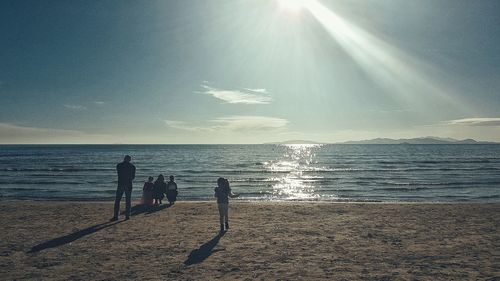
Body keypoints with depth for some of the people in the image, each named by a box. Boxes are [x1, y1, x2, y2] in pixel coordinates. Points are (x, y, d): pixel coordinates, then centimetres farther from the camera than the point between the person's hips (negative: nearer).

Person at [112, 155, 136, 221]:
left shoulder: (118, 165, 1)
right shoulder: (132, 166, 0)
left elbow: (118, 174, 13)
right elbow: (133, 177, 5)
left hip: (120, 185, 0)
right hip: (128, 185, 0)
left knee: (117, 201, 4)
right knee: (128, 201, 7)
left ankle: (116, 216, -1)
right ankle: (127, 216, 8)